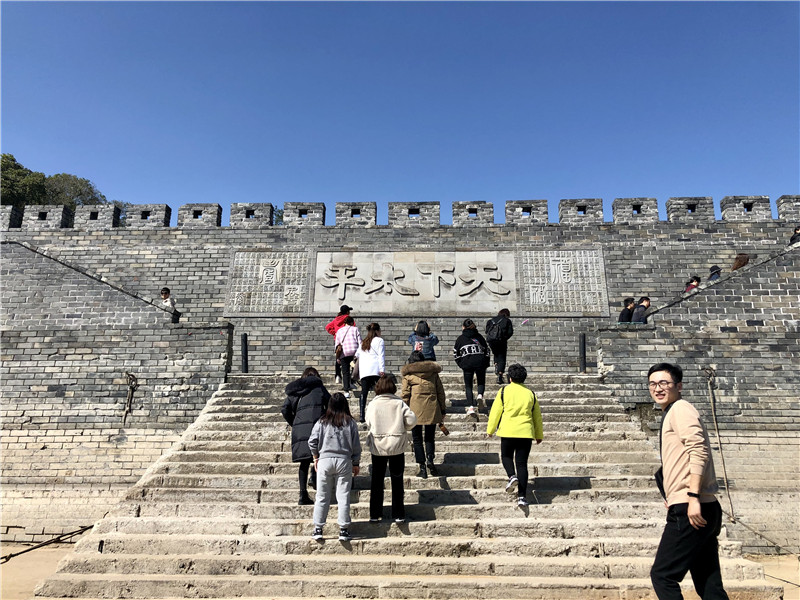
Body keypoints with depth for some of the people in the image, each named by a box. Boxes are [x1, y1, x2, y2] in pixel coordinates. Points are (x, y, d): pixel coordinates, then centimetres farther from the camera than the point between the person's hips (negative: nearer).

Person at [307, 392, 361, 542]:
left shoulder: (322, 422, 1)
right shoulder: (350, 423, 0)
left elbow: (312, 441, -1)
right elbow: (356, 445, 2)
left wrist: (316, 457, 13)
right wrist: (356, 463, 11)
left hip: (325, 460, 1)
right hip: (344, 461, -1)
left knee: (322, 497, 10)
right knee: (343, 497, 5)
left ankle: (318, 529, 15)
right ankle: (344, 530, 8)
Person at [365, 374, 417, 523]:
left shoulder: (373, 404, -6)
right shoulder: (399, 403, -6)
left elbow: (368, 424, -4)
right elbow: (412, 420, -10)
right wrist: (402, 429, 8)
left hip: (377, 447, 0)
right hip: (397, 446, 0)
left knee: (377, 480, 12)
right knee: (397, 480, 10)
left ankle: (375, 515, 16)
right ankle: (398, 515, 14)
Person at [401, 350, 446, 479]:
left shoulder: (408, 374, 2)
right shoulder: (433, 372, 9)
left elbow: (405, 395, 0)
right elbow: (440, 392, 10)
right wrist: (442, 410, 15)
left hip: (415, 410, -2)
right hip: (432, 409, 2)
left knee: (417, 439, 8)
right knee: (429, 437, 14)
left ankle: (422, 466, 3)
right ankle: (430, 459, -7)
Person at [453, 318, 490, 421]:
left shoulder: (461, 338, 7)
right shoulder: (479, 336, 9)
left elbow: (455, 353, 10)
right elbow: (486, 350, 11)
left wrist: (460, 364, 21)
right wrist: (486, 364, 18)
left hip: (467, 364, -1)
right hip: (480, 362, 1)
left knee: (468, 386, 7)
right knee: (481, 382, 19)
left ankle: (471, 408, -6)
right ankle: (480, 396, -10)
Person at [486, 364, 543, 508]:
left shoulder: (504, 391, 1)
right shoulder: (530, 394, 9)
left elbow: (495, 412, 1)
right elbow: (537, 416, 16)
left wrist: (490, 430, 11)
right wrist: (539, 435, 26)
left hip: (508, 431, -2)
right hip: (526, 432, 2)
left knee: (506, 456, 19)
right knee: (522, 463, 5)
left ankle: (512, 476, -8)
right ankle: (522, 497, 0)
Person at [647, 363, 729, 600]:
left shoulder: (680, 408, -7)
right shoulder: (671, 414, 21)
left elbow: (699, 450, -19)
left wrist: (693, 497, -24)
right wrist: (673, 497, 25)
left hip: (689, 511, -10)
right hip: (700, 510, 10)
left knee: (662, 575, -4)